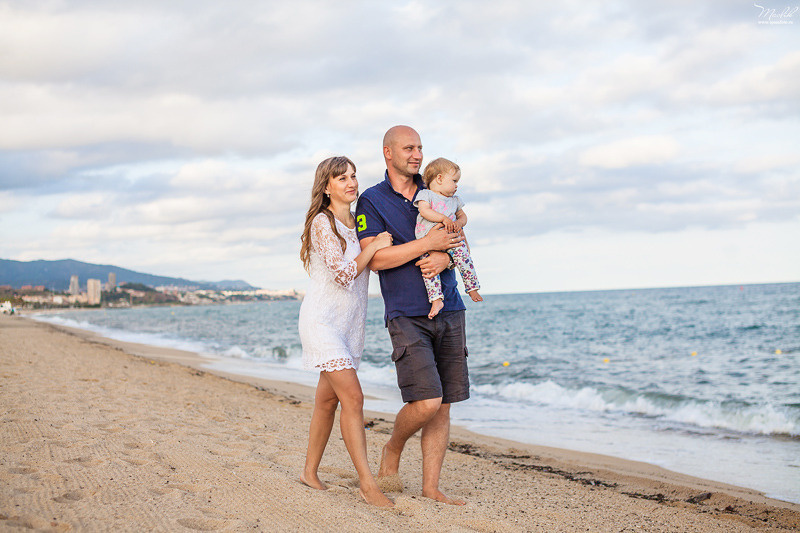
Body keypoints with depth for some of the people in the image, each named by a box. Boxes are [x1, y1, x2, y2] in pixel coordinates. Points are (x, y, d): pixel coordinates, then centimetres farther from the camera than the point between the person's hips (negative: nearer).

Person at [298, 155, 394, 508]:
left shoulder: (358, 223, 11)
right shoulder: (322, 222, -13)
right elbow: (343, 273, -21)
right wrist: (374, 245, -13)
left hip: (350, 323, 8)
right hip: (322, 320, -8)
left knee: (327, 399, 12)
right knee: (352, 398, -15)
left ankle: (310, 472, 23)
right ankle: (368, 484, -15)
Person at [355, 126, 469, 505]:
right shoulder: (371, 201, 1)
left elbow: (458, 241, 12)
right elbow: (375, 259, -10)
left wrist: (444, 257, -11)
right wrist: (428, 243, -15)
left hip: (449, 311, 5)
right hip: (407, 315, -5)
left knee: (443, 406, 3)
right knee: (426, 402, -16)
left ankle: (431, 487, 11)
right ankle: (392, 450, 13)